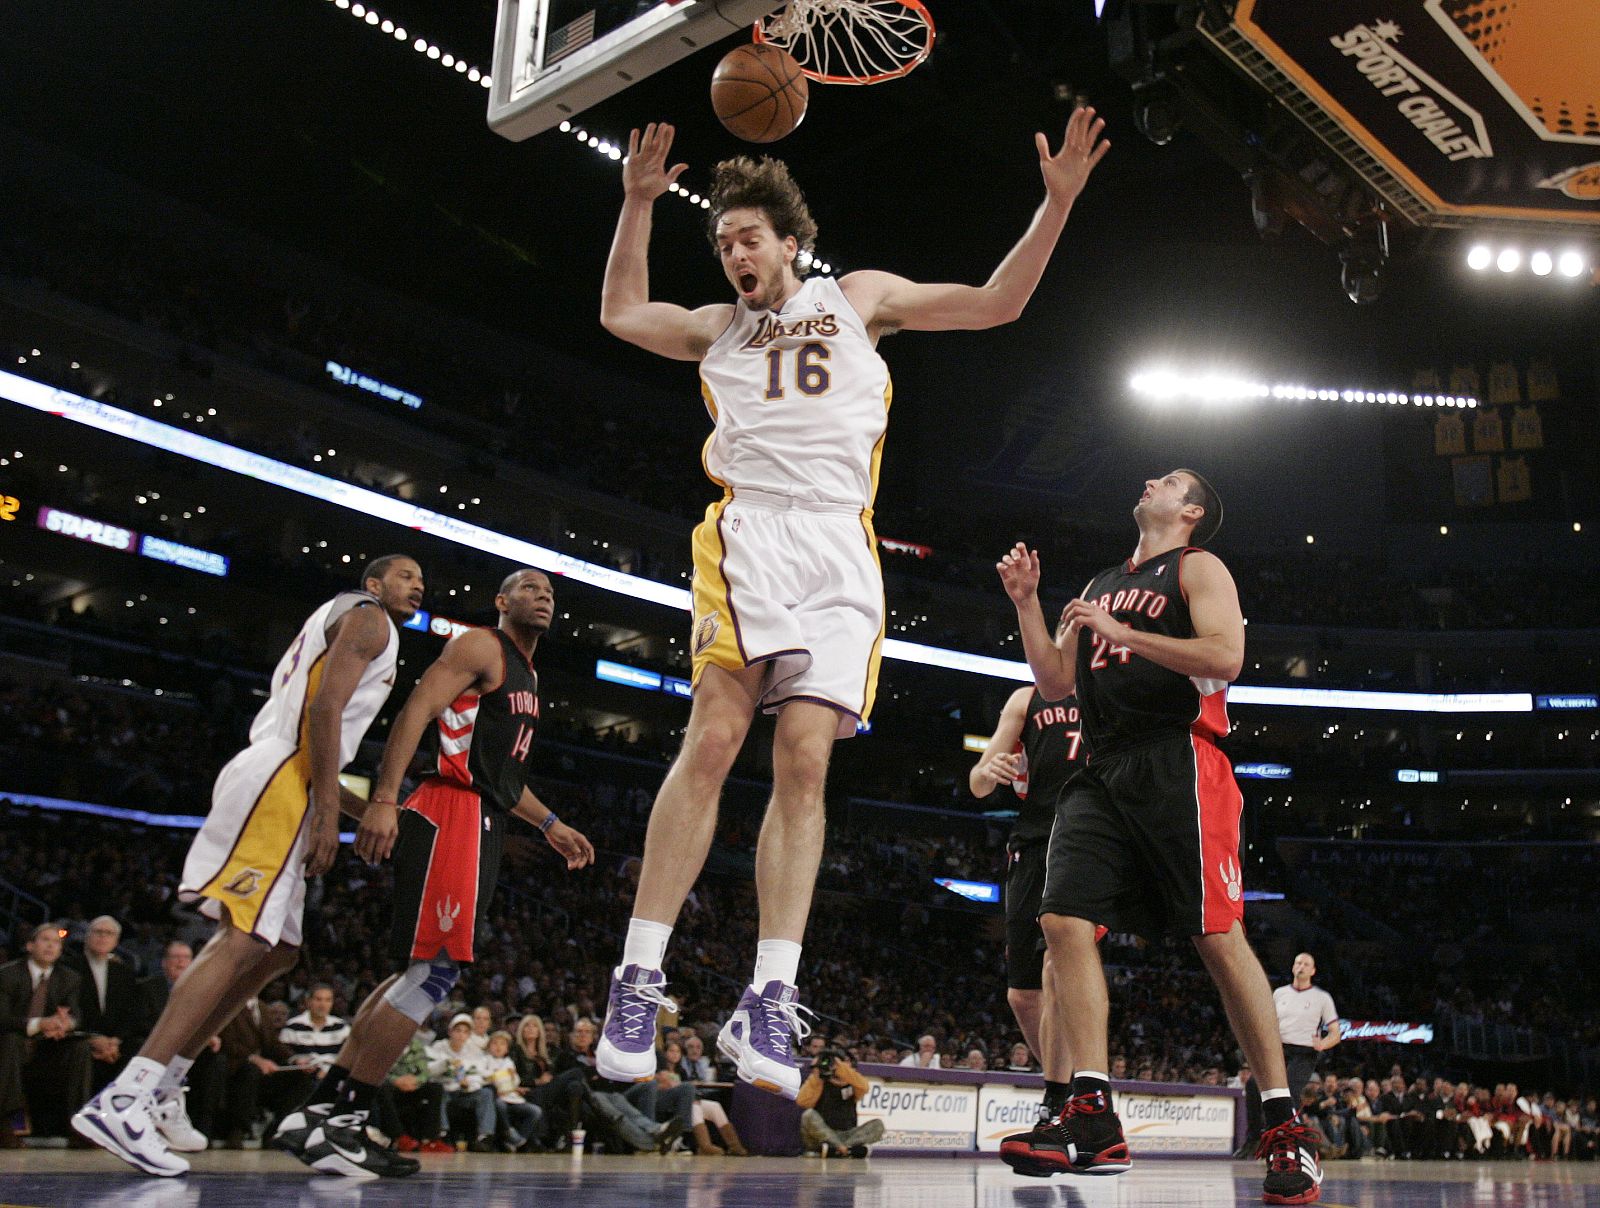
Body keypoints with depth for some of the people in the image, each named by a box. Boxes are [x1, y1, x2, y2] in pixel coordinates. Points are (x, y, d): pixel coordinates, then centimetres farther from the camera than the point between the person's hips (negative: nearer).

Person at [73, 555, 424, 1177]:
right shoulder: (367, 617, 1)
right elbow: (325, 705, -15)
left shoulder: (336, 623, 31)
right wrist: (326, 811, -19)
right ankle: (121, 1100, -26)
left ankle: (159, 1088, 11)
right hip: (282, 782, -11)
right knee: (243, 942, -19)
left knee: (277, 950, 12)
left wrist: (366, 807, 29)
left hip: (283, 784, 11)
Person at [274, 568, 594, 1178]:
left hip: (480, 827, 10)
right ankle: (340, 1120, -11)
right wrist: (383, 799, -26)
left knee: (422, 973, 9)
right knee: (434, 972, -15)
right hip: (450, 813, -10)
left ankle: (319, 1112, 12)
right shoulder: (481, 647, -3)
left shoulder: (527, 676, 26)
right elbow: (415, 711, -16)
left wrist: (550, 824, 29)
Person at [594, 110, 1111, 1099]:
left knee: (804, 762, -9)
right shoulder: (720, 327, 27)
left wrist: (1056, 203, 9)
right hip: (749, 533, 0)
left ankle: (770, 1000, -10)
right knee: (712, 741, -16)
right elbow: (623, 314, 21)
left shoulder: (860, 296, 22)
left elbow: (995, 304, 19)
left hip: (841, 546, 0)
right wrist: (639, 205, 14)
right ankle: (639, 978, -13)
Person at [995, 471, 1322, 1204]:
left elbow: (1225, 657, -11)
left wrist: (1121, 632, -13)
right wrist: (1026, 603, 12)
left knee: (1218, 938, -10)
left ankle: (1284, 1127, -2)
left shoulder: (1198, 567, 7)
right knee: (1063, 919, -12)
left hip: (1178, 765, -6)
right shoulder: (1099, 587, 26)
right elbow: (1056, 683, 22)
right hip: (1104, 772, 6)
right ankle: (1094, 1121, -12)